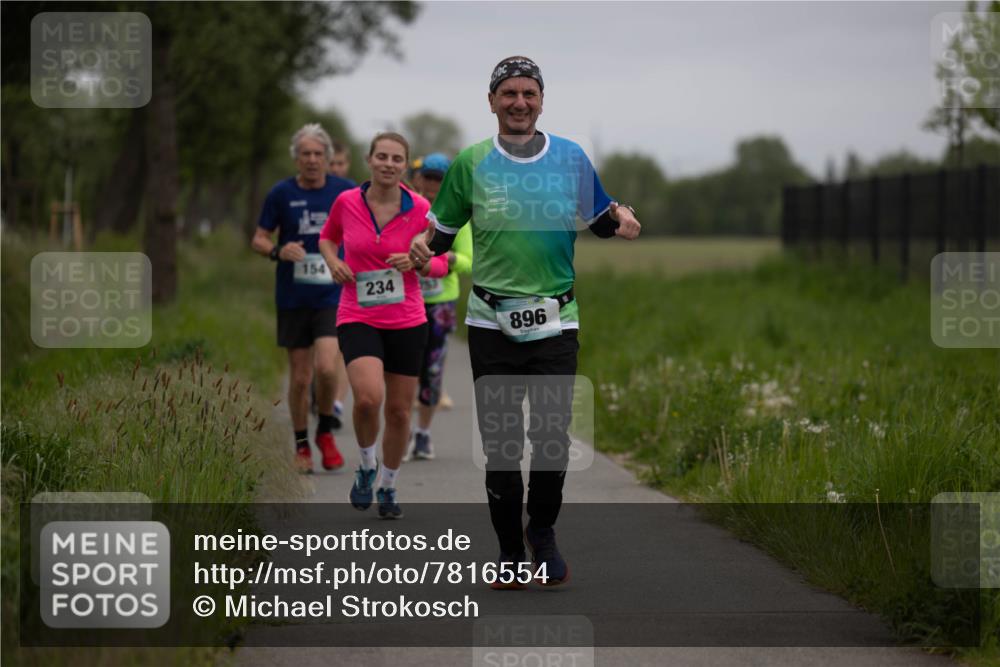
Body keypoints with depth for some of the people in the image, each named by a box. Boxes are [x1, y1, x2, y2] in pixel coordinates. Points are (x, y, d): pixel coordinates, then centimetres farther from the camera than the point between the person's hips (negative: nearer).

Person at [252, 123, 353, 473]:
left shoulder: (346, 192, 0)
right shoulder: (281, 193, -1)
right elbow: (258, 239, 4)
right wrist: (278, 251, -15)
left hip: (334, 296, -1)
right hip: (293, 299, 1)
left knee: (325, 368, -17)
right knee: (299, 376, 4)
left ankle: (326, 432, 7)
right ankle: (301, 446, 21)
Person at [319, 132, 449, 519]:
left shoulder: (420, 209, -4)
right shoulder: (347, 202, -2)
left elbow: (441, 265, 5)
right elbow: (327, 237, 18)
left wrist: (416, 262, -15)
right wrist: (333, 261, -3)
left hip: (406, 321, 1)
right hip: (358, 318, -1)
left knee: (399, 410, 8)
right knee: (368, 398, -24)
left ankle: (388, 487, 31)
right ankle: (367, 465, 5)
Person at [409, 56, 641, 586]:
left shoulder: (571, 158, 5)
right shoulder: (471, 163, 2)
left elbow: (601, 219, 15)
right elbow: (442, 228, 9)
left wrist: (621, 218, -7)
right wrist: (424, 244, -13)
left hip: (556, 321, 0)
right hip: (491, 323, 0)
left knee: (552, 436, -2)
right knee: (500, 443, 0)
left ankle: (543, 532, 23)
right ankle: (509, 549, 14)